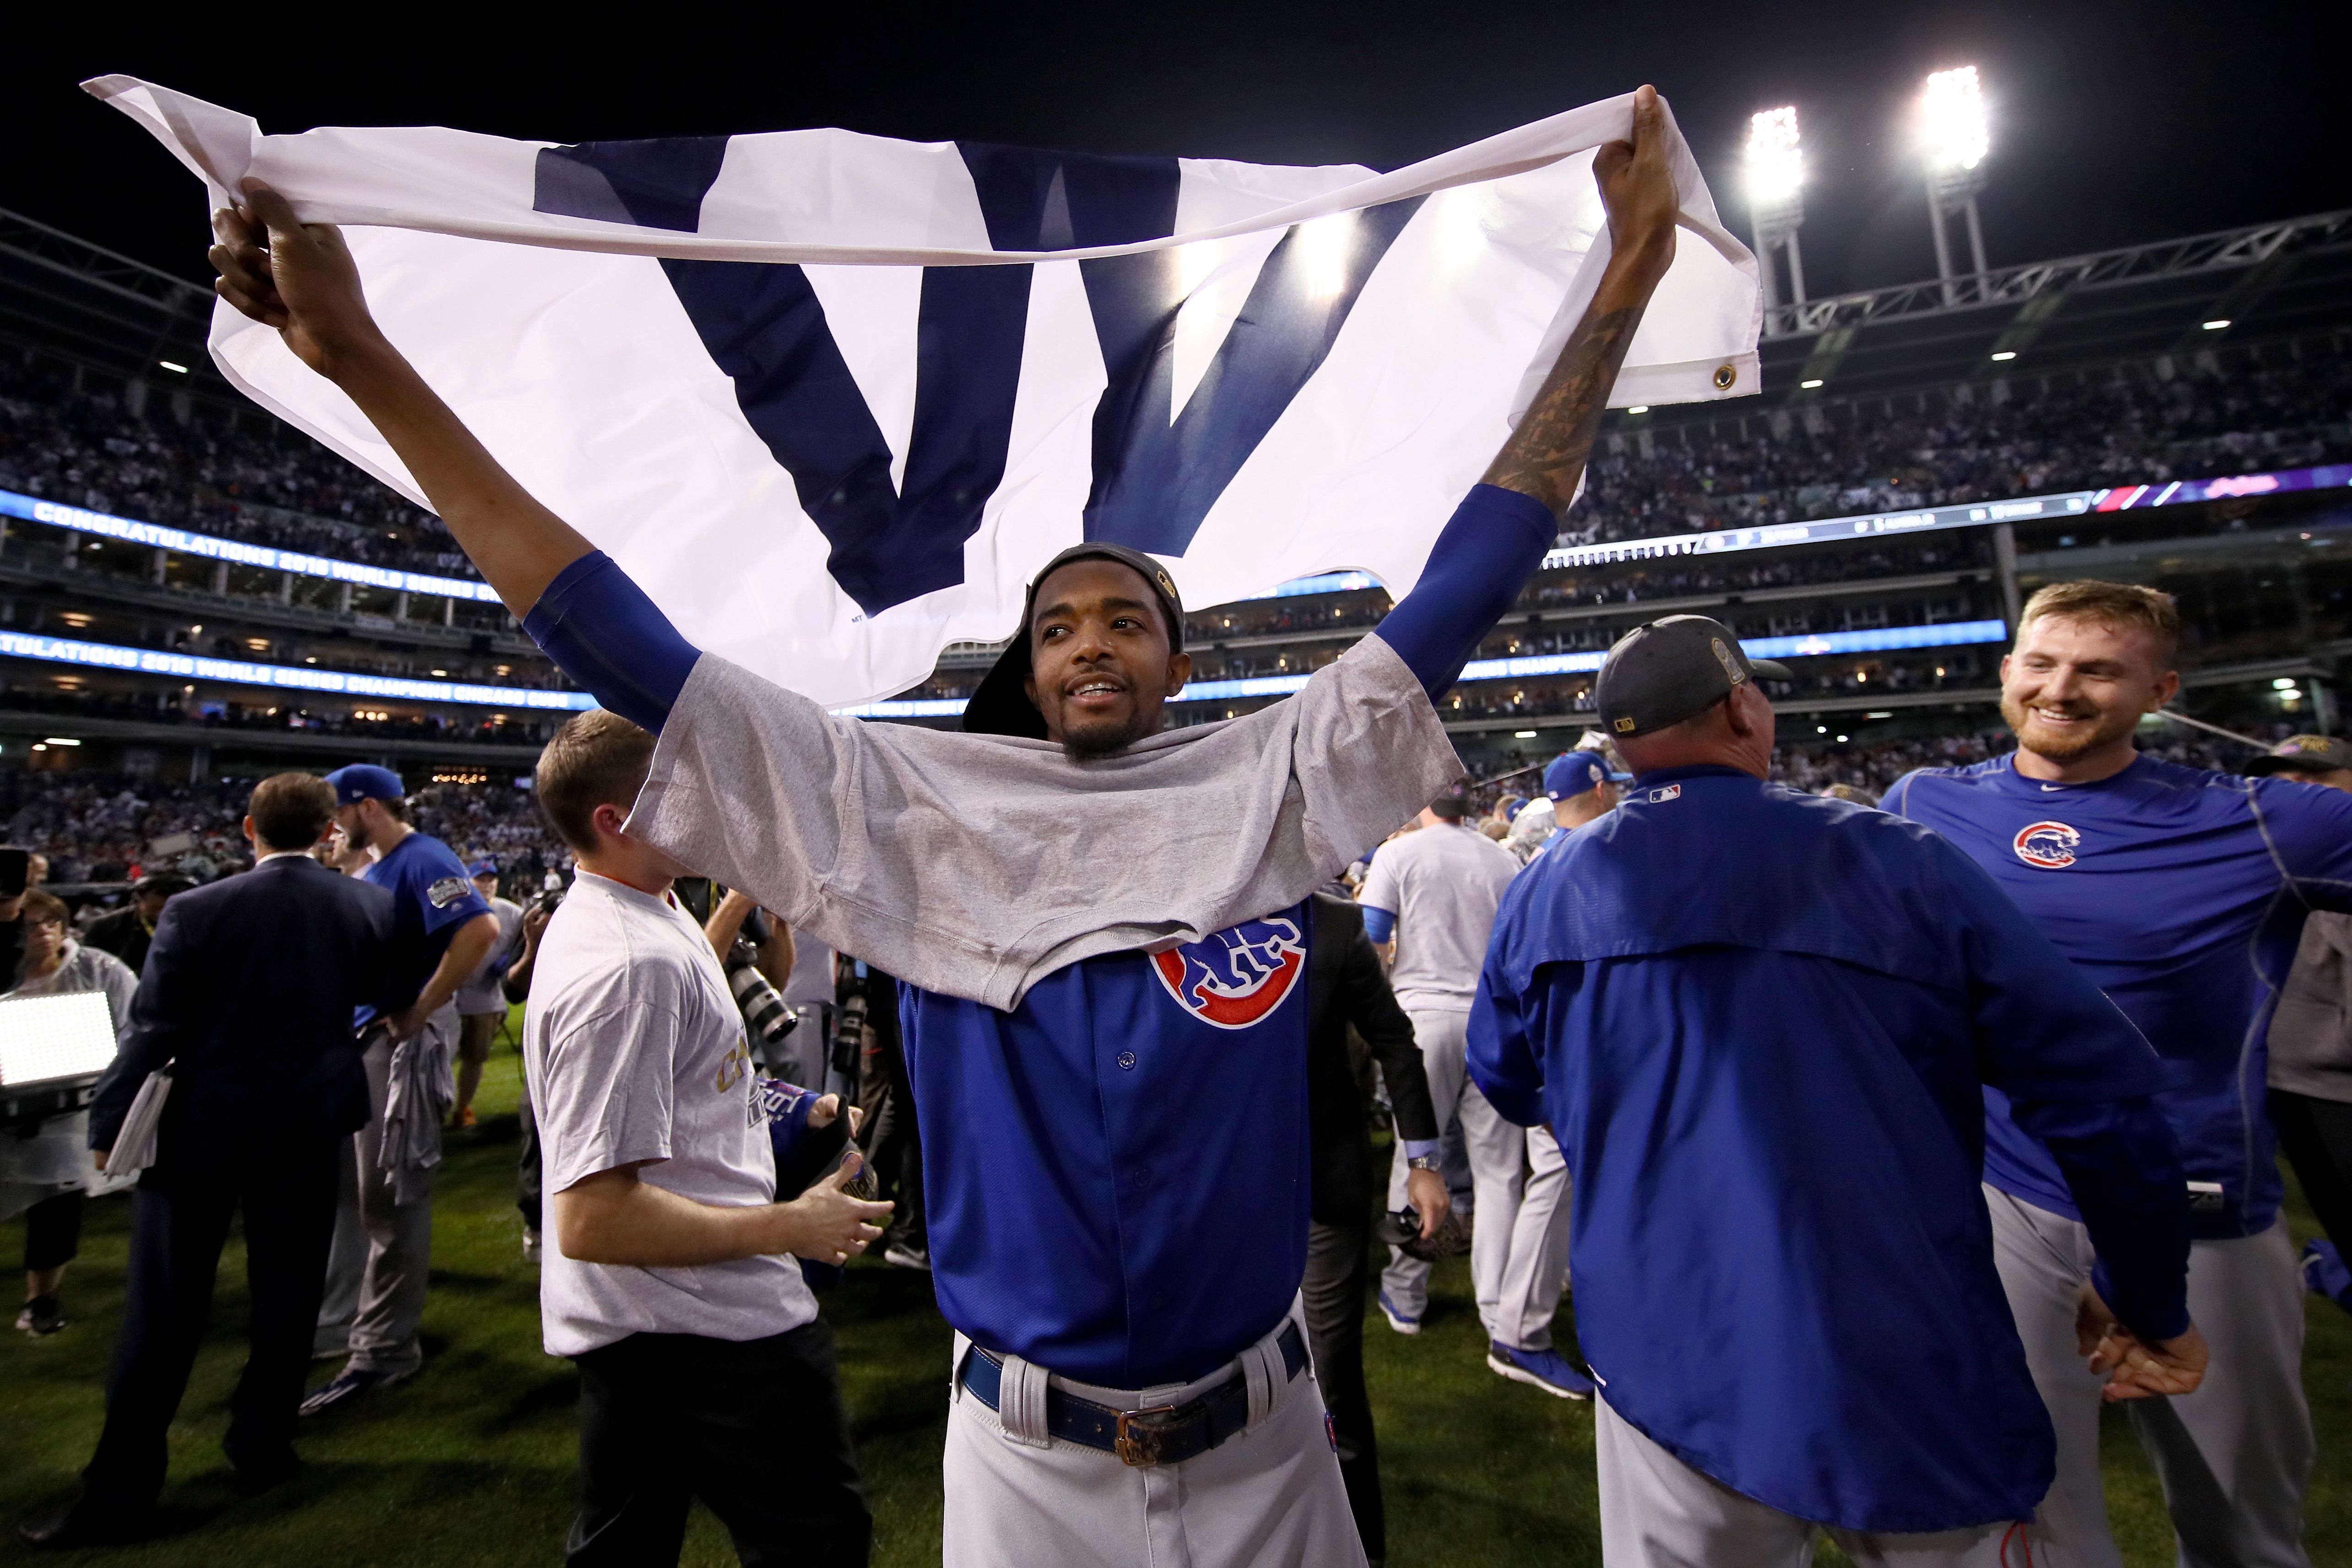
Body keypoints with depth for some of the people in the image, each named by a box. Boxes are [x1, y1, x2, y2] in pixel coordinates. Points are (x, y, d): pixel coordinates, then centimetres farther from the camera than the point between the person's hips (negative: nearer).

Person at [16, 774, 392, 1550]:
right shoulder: (370, 905, -8)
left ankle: (122, 1490, 19)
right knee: (285, 1290, 15)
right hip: (310, 1125, 2)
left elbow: (152, 1031, -10)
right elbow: (380, 992, 8)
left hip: (202, 1129, -1)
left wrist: (108, 1125, 2)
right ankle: (261, 1444, 28)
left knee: (164, 1309, 10)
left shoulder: (196, 909, -13)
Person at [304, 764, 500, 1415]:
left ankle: (384, 1350, 11)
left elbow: (482, 929, -31)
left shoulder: (423, 861, -16)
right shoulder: (370, 871, 15)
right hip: (357, 1038, 10)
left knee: (390, 1200, -1)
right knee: (349, 1189, 21)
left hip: (401, 1043, -10)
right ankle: (338, 1318, 38)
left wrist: (420, 1011, -23)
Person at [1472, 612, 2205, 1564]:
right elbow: (2099, 1091, -7)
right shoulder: (1899, 862, -11)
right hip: (1916, 1393, -1)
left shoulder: (1547, 887, -6)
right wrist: (2154, 1307, 8)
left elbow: (1507, 1084, 6)